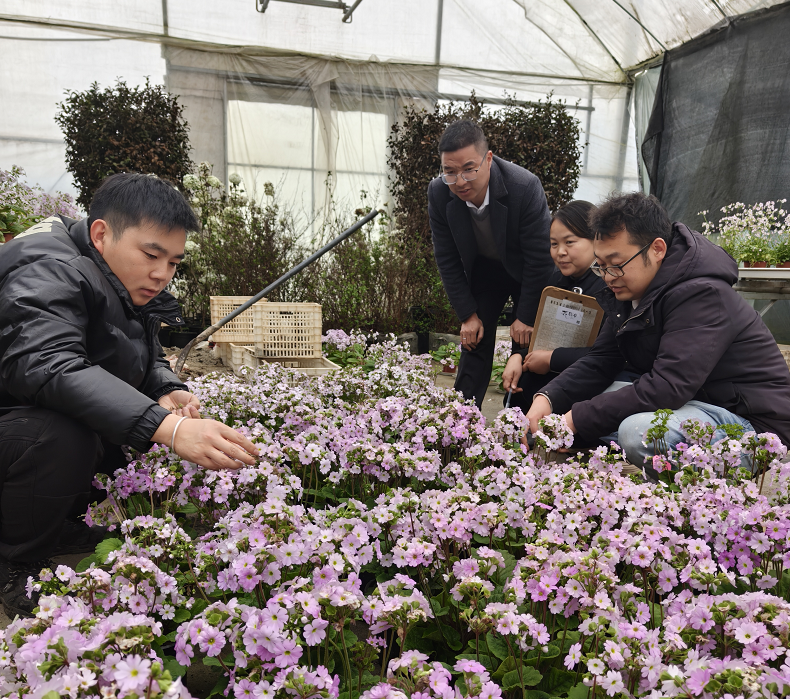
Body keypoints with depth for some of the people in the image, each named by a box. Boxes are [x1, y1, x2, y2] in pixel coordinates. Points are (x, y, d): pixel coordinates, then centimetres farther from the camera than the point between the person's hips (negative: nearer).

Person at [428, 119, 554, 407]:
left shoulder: (525, 187, -34)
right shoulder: (438, 193, -23)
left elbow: (540, 257, -23)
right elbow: (447, 260, -10)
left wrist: (526, 316, -17)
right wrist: (468, 314, -10)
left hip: (528, 273, -2)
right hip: (482, 271, 3)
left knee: (527, 345, -3)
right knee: (475, 342, 0)